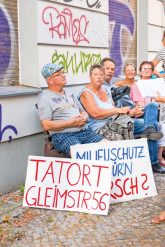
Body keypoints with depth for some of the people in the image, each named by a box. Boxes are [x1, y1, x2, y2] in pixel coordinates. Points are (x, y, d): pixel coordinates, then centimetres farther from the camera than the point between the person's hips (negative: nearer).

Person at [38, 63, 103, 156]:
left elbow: (83, 112, 28)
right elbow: (46, 125, -8)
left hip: (84, 131, 7)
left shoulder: (69, 94, 23)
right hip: (63, 135, -6)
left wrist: (84, 118, 2)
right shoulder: (46, 98, 1)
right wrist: (71, 123, -13)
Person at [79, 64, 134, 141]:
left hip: (112, 122, 7)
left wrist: (123, 110, -4)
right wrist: (117, 110, -13)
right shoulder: (86, 93, -3)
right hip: (99, 128, -7)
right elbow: (95, 113, -16)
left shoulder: (105, 89, 21)